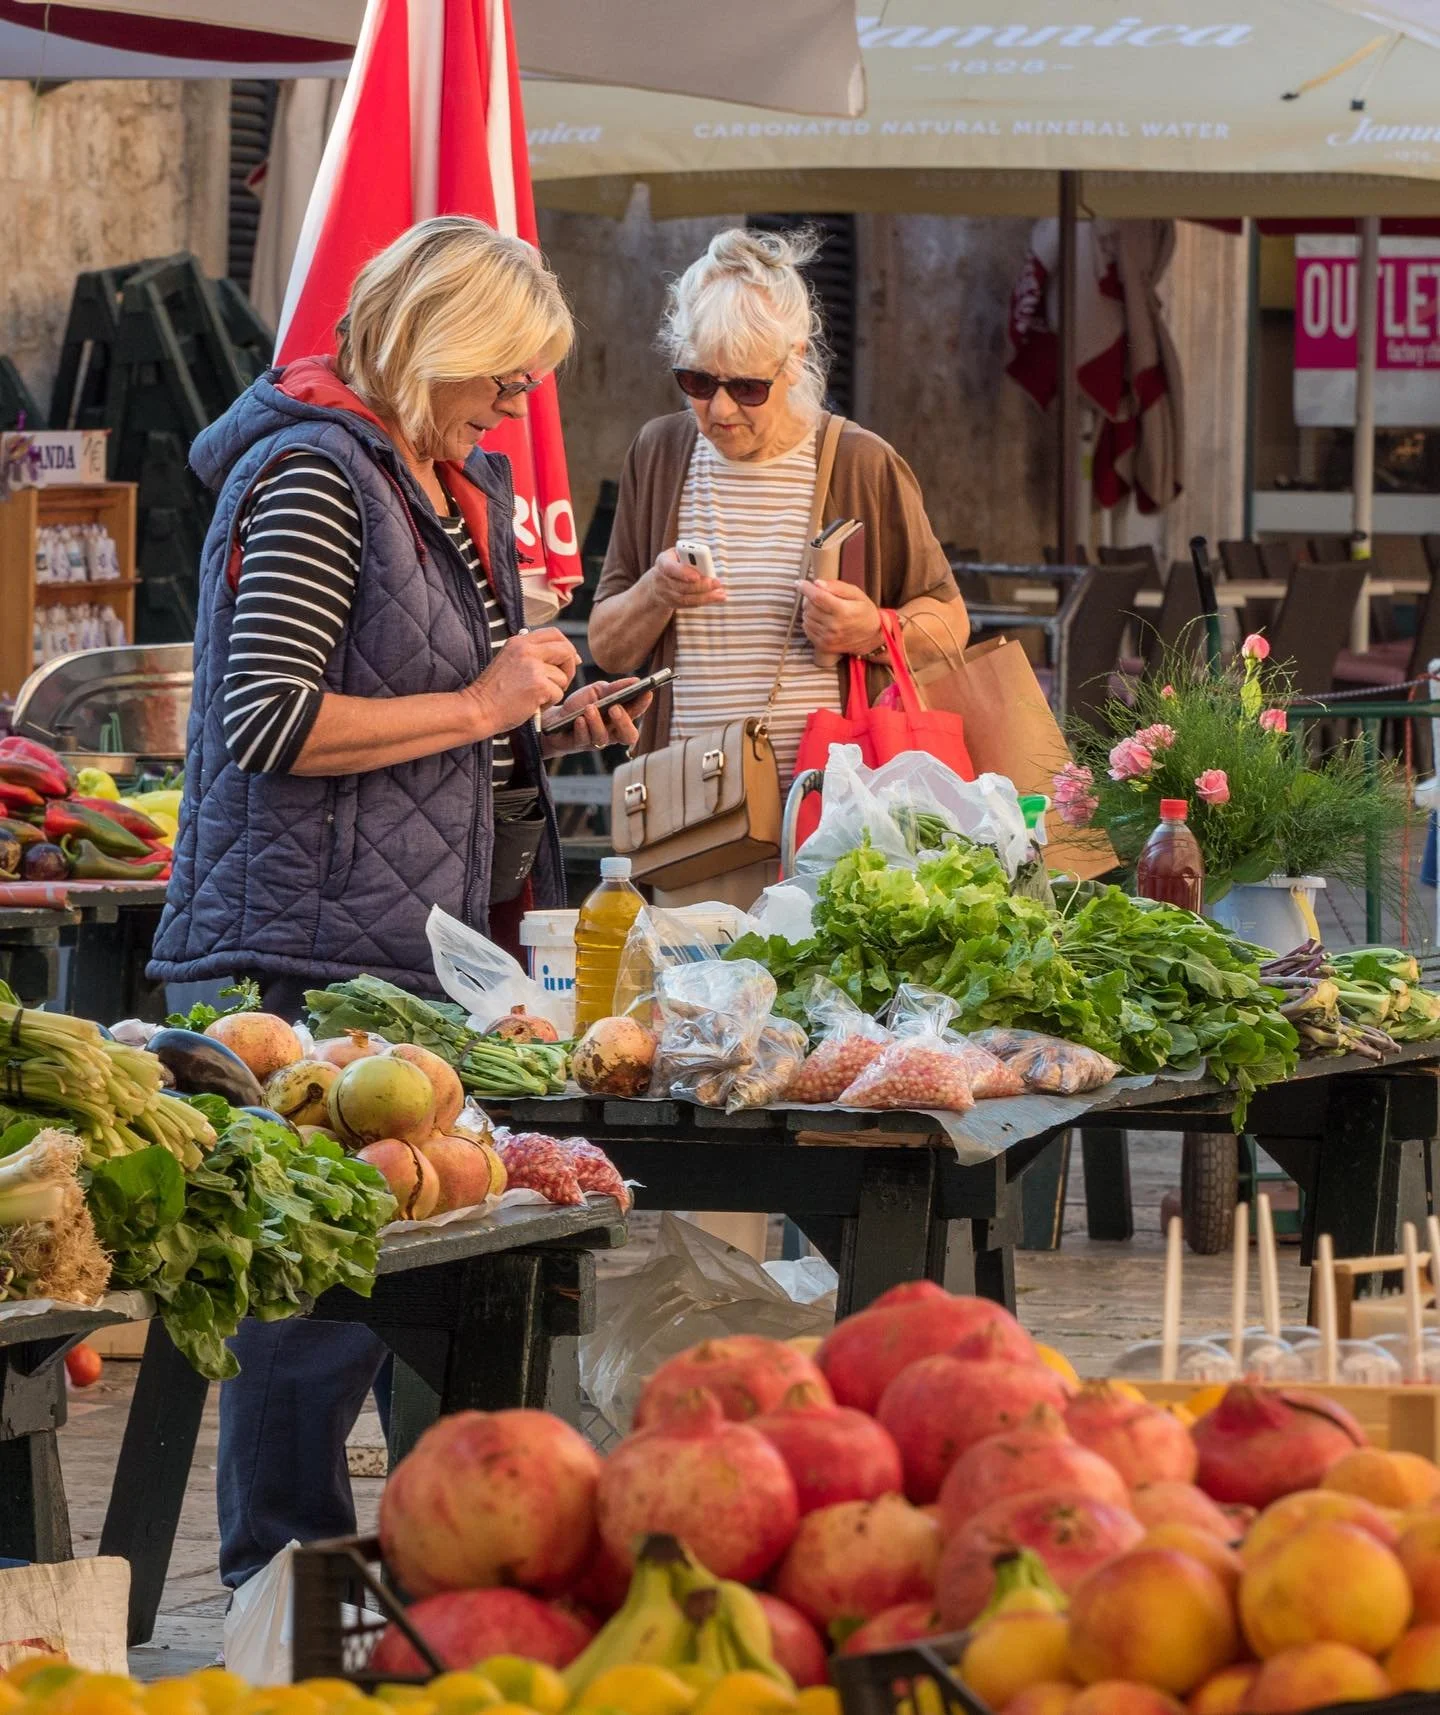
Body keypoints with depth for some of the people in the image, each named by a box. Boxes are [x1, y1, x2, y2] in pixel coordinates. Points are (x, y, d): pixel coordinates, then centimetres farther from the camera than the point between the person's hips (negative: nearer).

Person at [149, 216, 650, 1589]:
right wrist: (478, 708, -14)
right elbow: (270, 723, -19)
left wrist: (545, 721, 13)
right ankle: (284, 1580, -3)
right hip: (317, 950, -9)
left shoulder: (454, 485, 19)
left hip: (432, 938, 9)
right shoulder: (315, 474, -11)